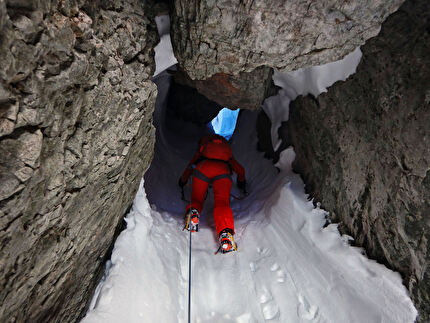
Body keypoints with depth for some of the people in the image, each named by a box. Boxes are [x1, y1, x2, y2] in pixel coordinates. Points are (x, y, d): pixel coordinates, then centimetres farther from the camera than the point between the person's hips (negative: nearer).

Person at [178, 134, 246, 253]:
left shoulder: (200, 153, 40)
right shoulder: (228, 154, 42)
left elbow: (190, 167, 43)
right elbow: (240, 170, 46)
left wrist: (182, 181, 60)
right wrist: (241, 182, 65)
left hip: (202, 168, 0)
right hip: (223, 171, 0)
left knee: (196, 200, 13)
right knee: (222, 203, -10)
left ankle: (193, 212, -24)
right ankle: (225, 235, -36)